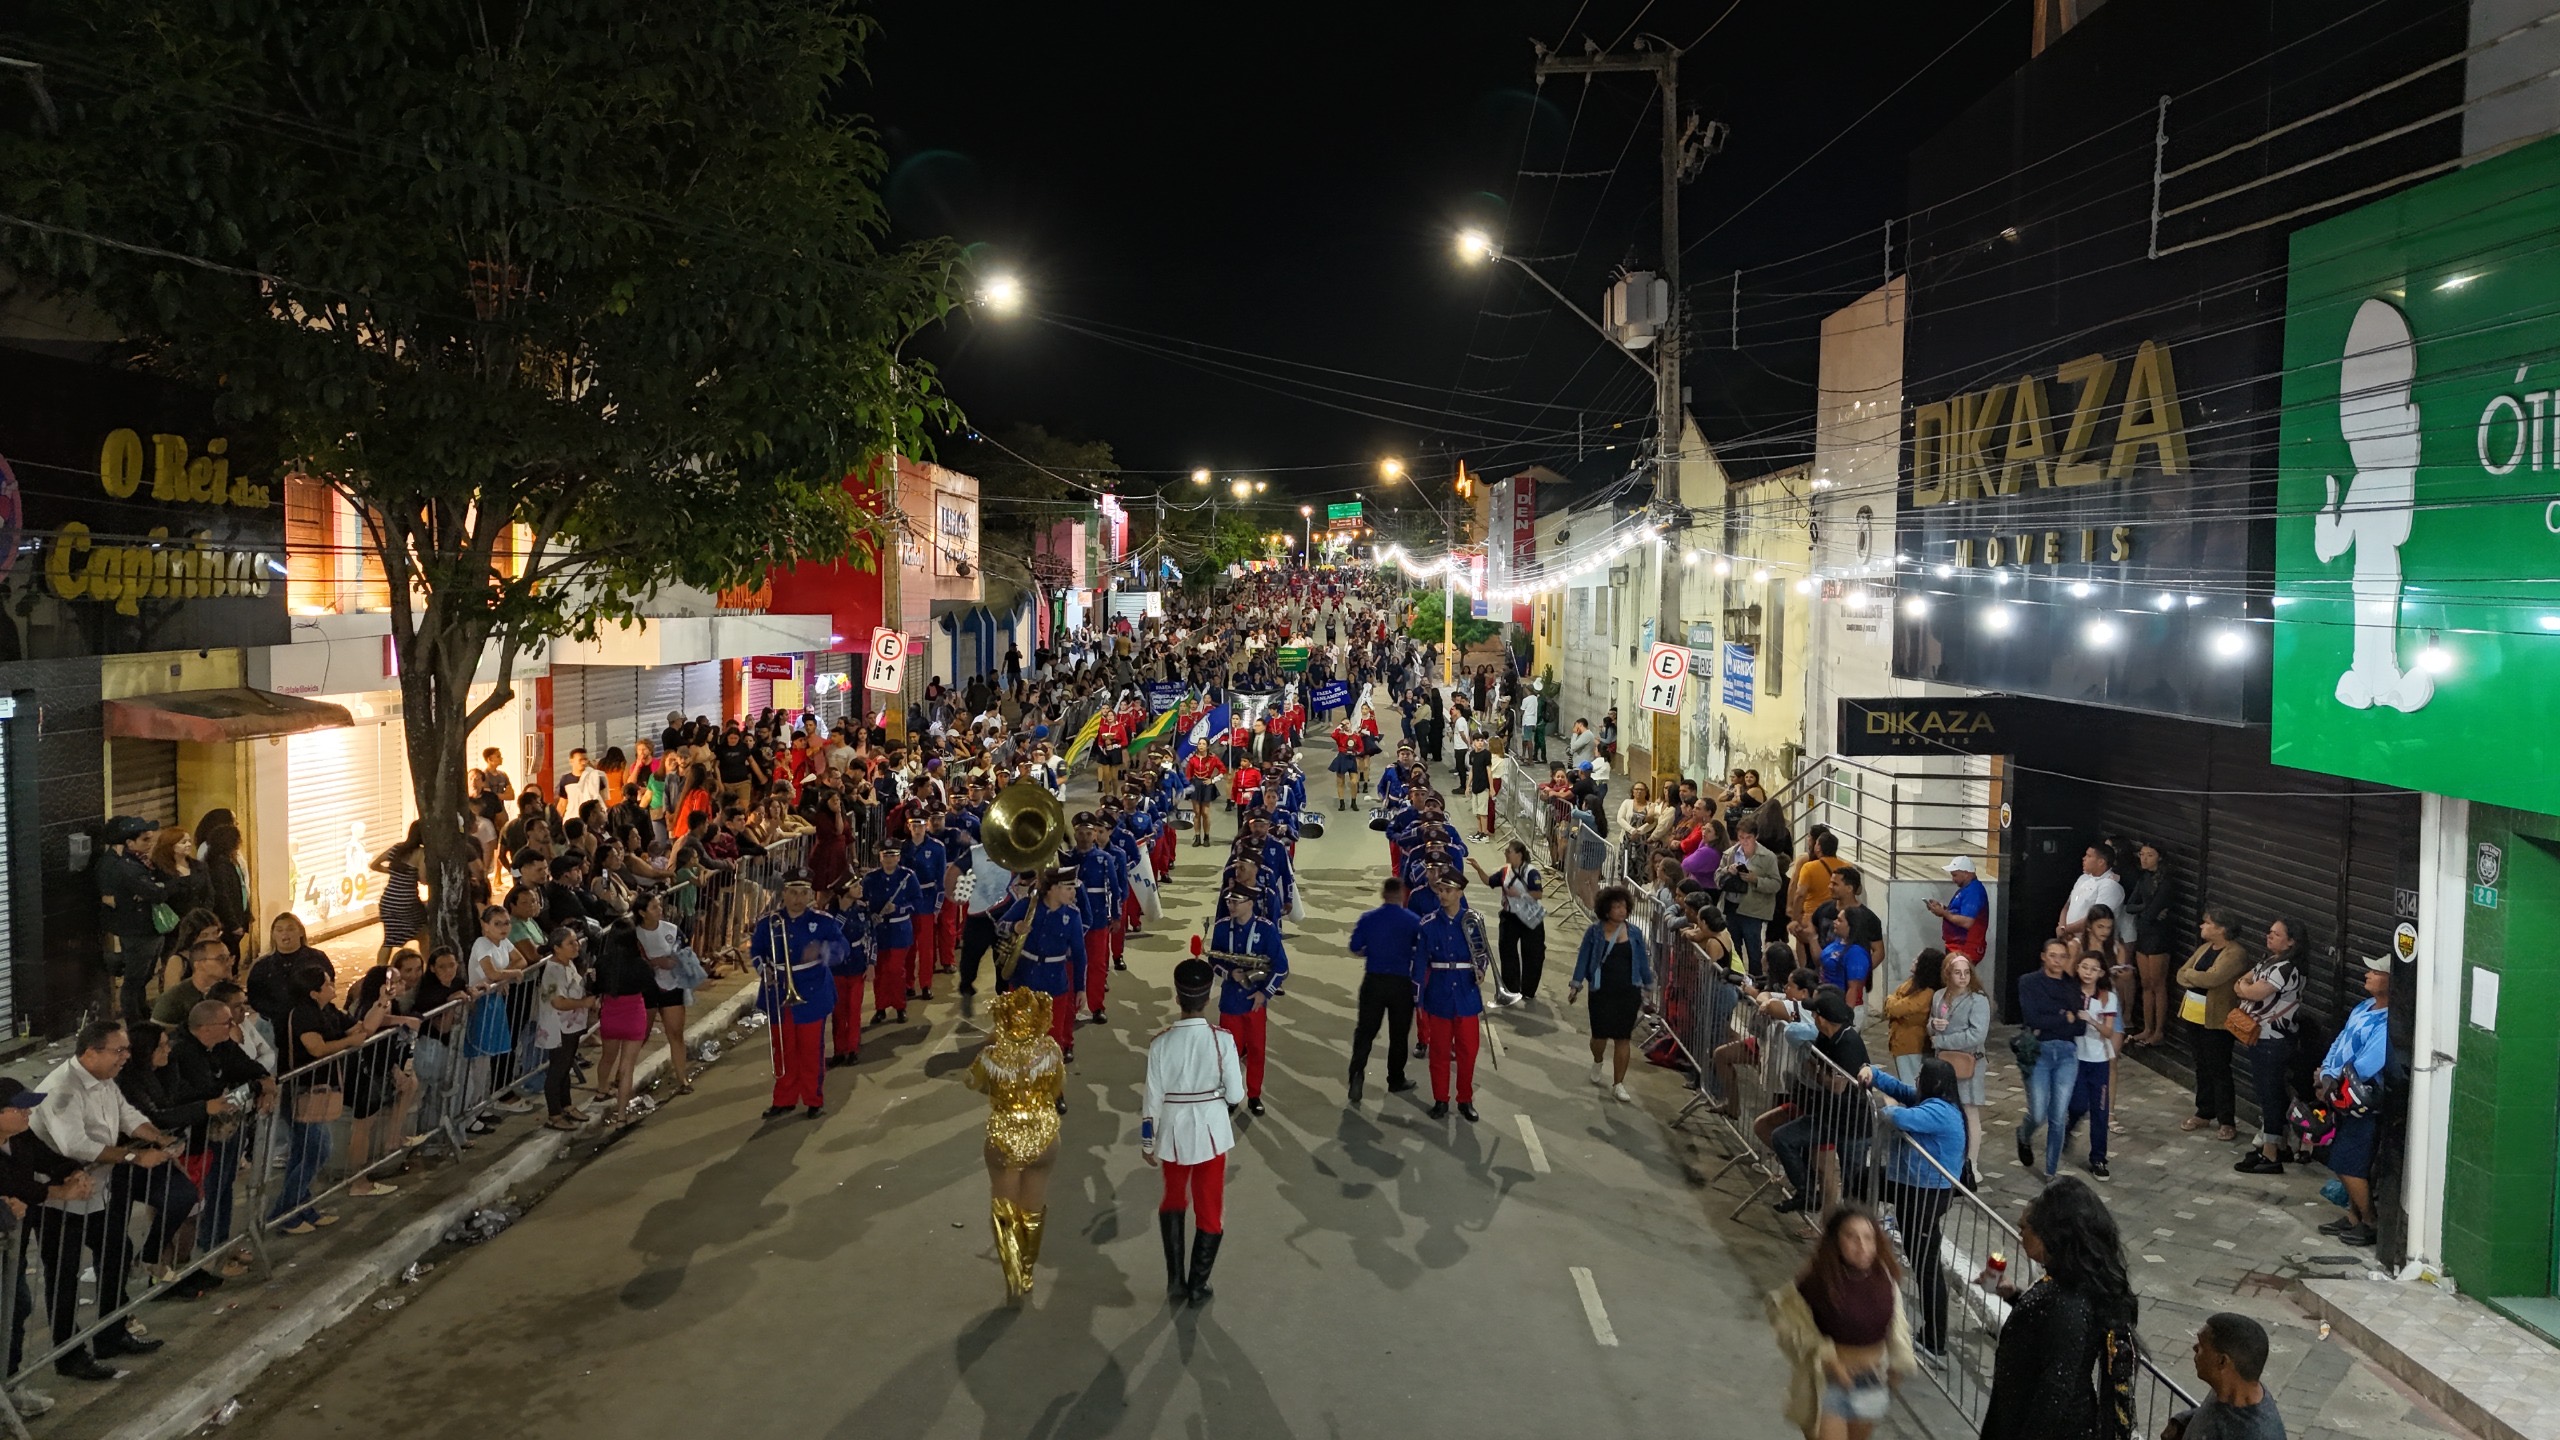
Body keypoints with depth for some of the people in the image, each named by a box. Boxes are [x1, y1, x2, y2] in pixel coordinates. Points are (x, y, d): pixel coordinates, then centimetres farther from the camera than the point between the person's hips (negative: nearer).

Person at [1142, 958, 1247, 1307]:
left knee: (1174, 1200, 24)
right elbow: (1235, 1096, -11)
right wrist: (1239, 1072, 10)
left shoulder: (1161, 1042, -15)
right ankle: (1198, 1286, 23)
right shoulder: (1222, 1040, -17)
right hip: (1211, 1131, -1)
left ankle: (1175, 1281, 20)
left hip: (1174, 1133, 1)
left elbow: (1152, 1097, -9)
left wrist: (1147, 1141, 4)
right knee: (1210, 1208, 16)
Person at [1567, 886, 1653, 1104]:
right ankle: (1597, 1062, 39)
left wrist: (1648, 987, 13)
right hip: (1602, 992, -1)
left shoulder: (1634, 934, 2)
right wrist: (1576, 986, -3)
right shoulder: (1595, 932, -4)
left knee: (1623, 1038, 2)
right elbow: (1583, 959, 0)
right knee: (1600, 1034, 3)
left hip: (1628, 992, 2)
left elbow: (1643, 961, 10)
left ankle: (1618, 1084, 11)